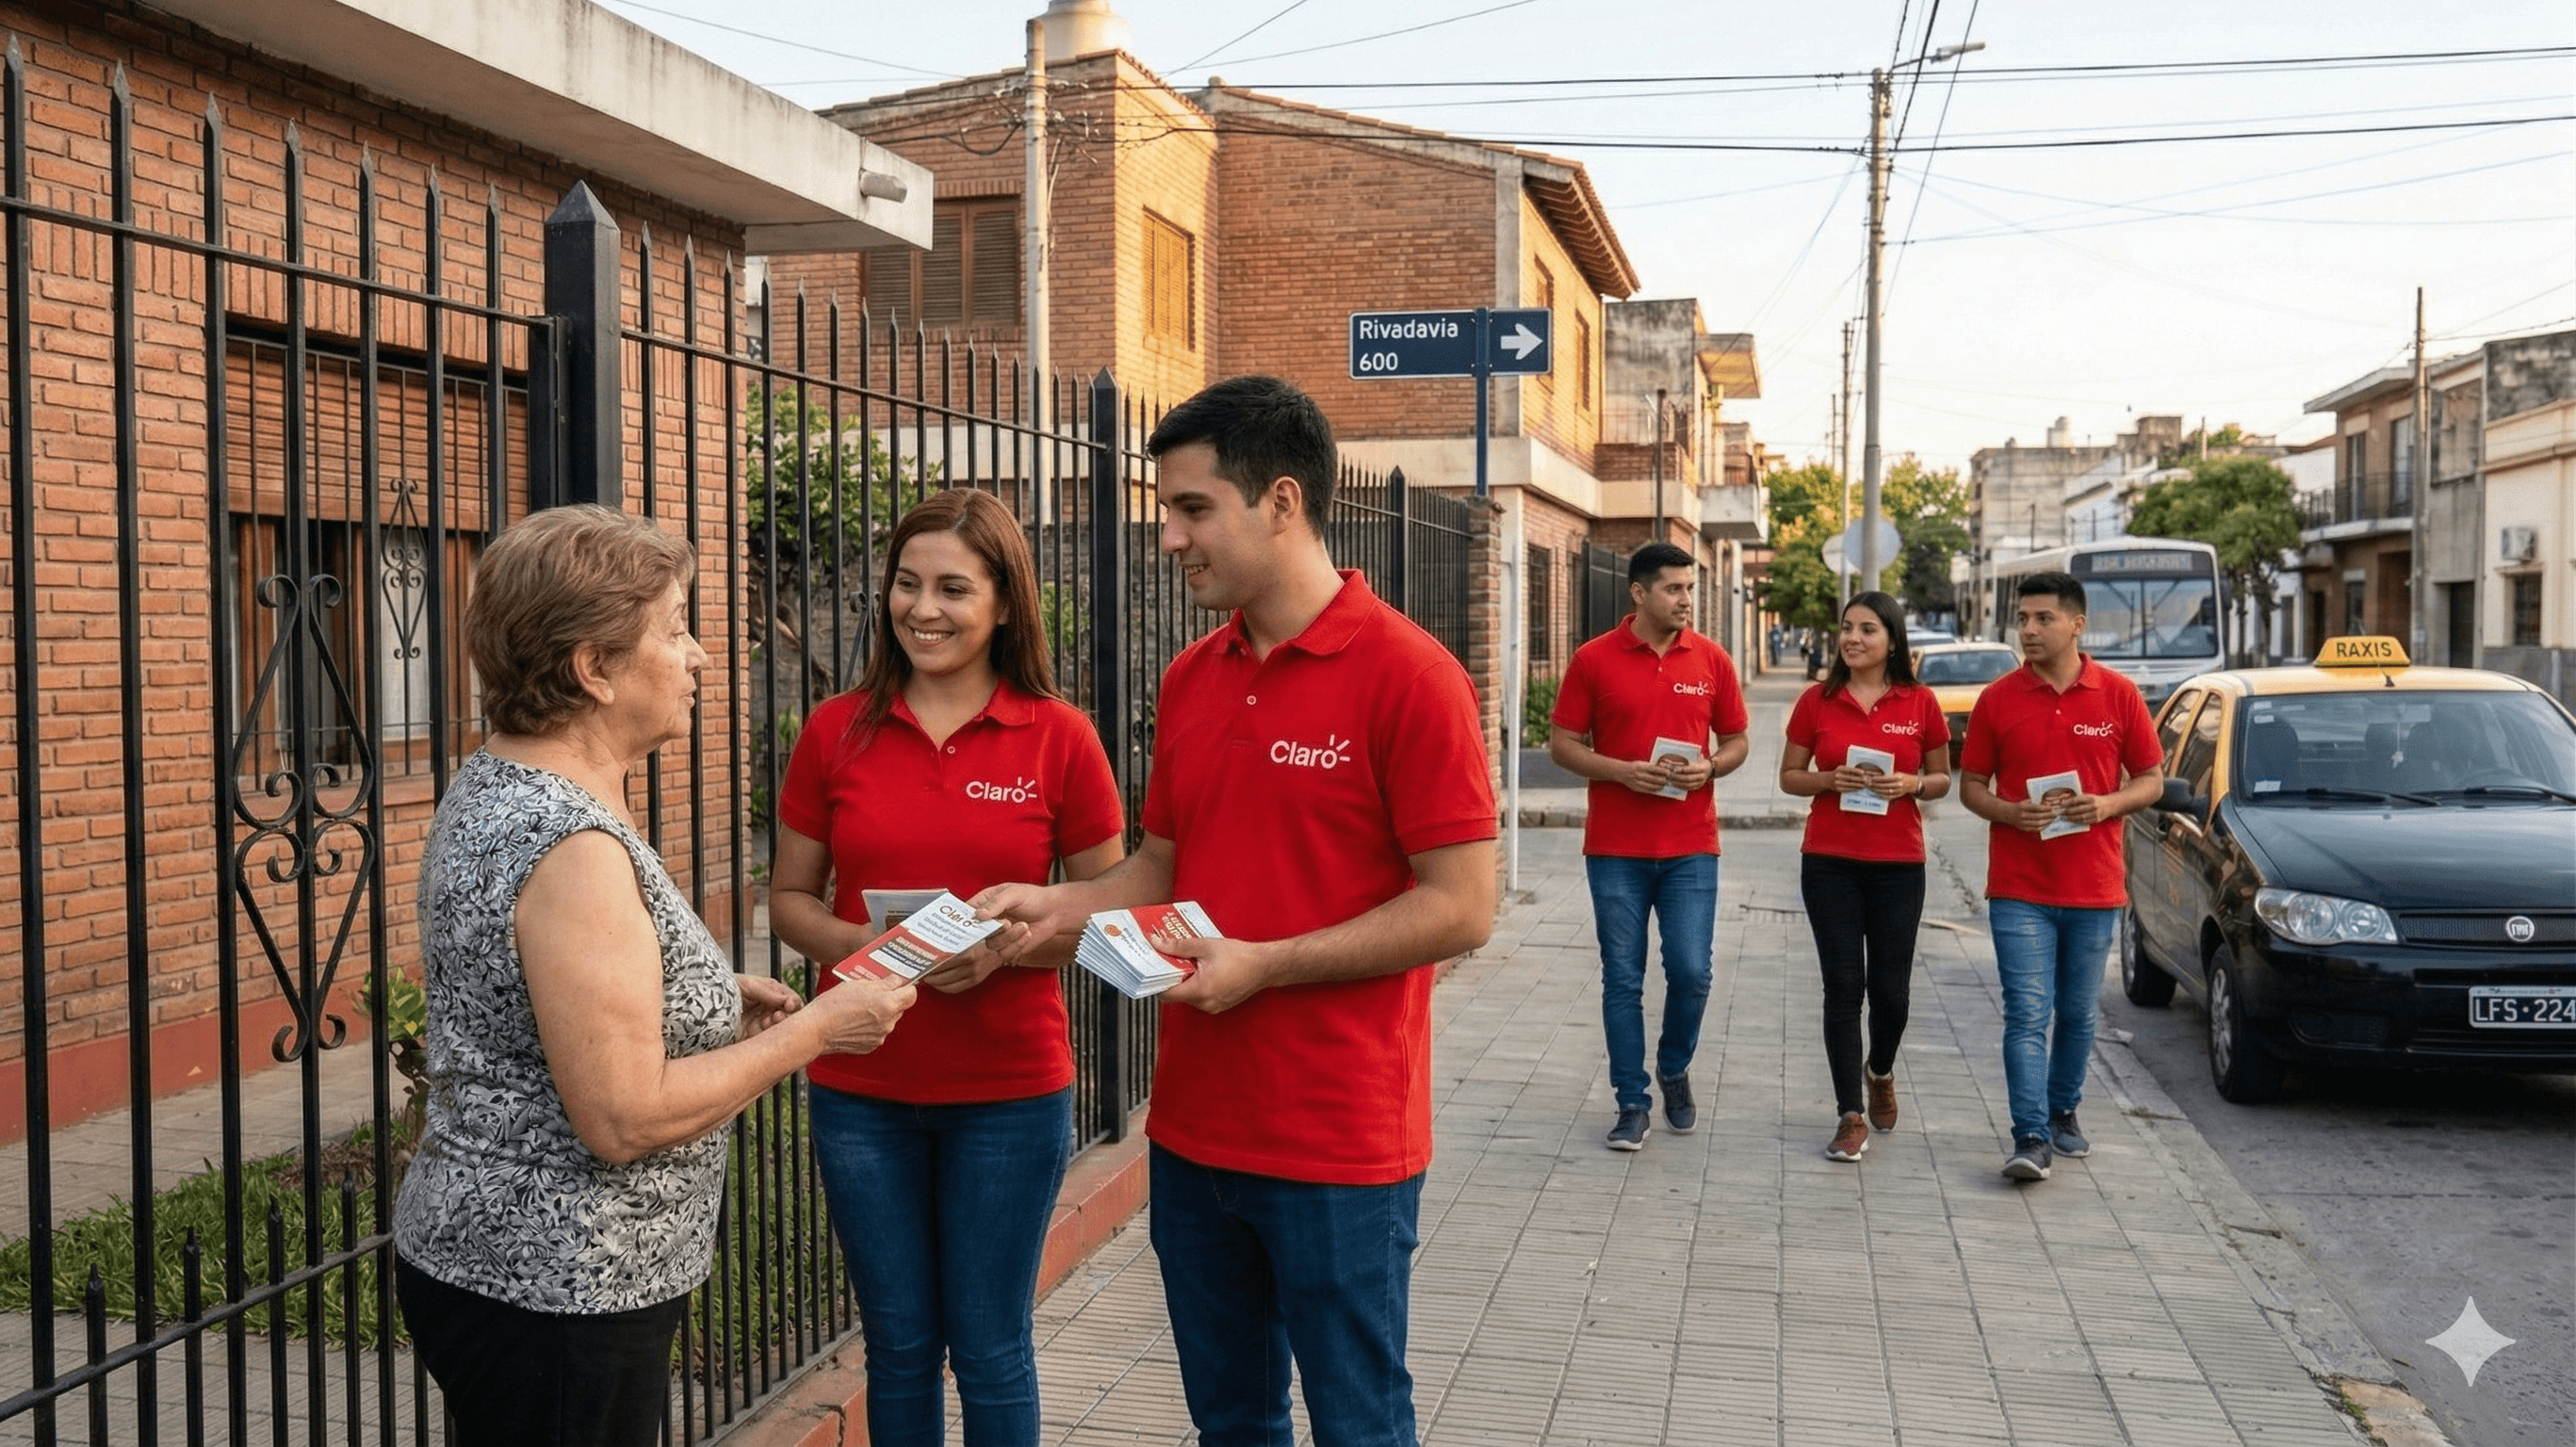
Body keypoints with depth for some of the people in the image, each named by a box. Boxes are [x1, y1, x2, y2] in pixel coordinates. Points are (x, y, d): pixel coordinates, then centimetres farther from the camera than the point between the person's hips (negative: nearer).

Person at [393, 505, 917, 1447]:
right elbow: (623, 1118, -26)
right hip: (554, 1297, -10)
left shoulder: (492, 786, 6)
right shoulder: (572, 846, -25)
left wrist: (712, 999, 9)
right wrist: (813, 1031, -16)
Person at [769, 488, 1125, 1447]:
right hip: (861, 1092, 2)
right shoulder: (836, 732, 1)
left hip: (1010, 1089, -2)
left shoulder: (1059, 738, -5)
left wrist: (1005, 946, -17)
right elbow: (788, 898, 8)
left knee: (991, 1350, 10)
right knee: (898, 1344, 14)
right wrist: (855, 945, -13)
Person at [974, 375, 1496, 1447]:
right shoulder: (1190, 678, 7)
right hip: (1194, 1127, 7)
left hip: (1340, 1144, -6)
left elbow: (1461, 907, -16)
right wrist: (1055, 906, -1)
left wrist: (1265, 964, -20)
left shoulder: (1407, 674, -14)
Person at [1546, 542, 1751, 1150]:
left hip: (1690, 847, 1)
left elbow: (1737, 742, 12)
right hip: (1615, 848, -1)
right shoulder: (1594, 660, -2)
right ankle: (1633, 1103, 16)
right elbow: (1562, 743, 1)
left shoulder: (1711, 659, 4)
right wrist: (1621, 771, -15)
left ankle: (1674, 1069, 27)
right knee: (1623, 979, 4)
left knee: (1691, 971, -2)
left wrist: (1709, 767, -10)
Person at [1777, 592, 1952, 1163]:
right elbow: (1789, 777, 7)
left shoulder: (1920, 703, 2)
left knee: (1890, 989, 4)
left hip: (1898, 864, 0)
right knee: (1844, 987, -1)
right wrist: (1831, 780, -13)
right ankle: (1851, 1116, 5)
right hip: (1829, 861, 0)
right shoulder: (1817, 701, 2)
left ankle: (1880, 1072, 37)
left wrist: (1911, 784, -12)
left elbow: (1942, 779, 10)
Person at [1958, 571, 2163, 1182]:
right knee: (2028, 1014, -7)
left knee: (2078, 1014, 14)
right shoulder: (1998, 699, 0)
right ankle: (2031, 1138, -7)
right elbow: (1971, 786, 6)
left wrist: (2108, 803, -13)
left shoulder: (2119, 695, 1)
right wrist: (2012, 812, -14)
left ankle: (2063, 1112, 33)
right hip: (2019, 889, -1)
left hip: (2095, 888, 2)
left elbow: (2151, 779, 7)